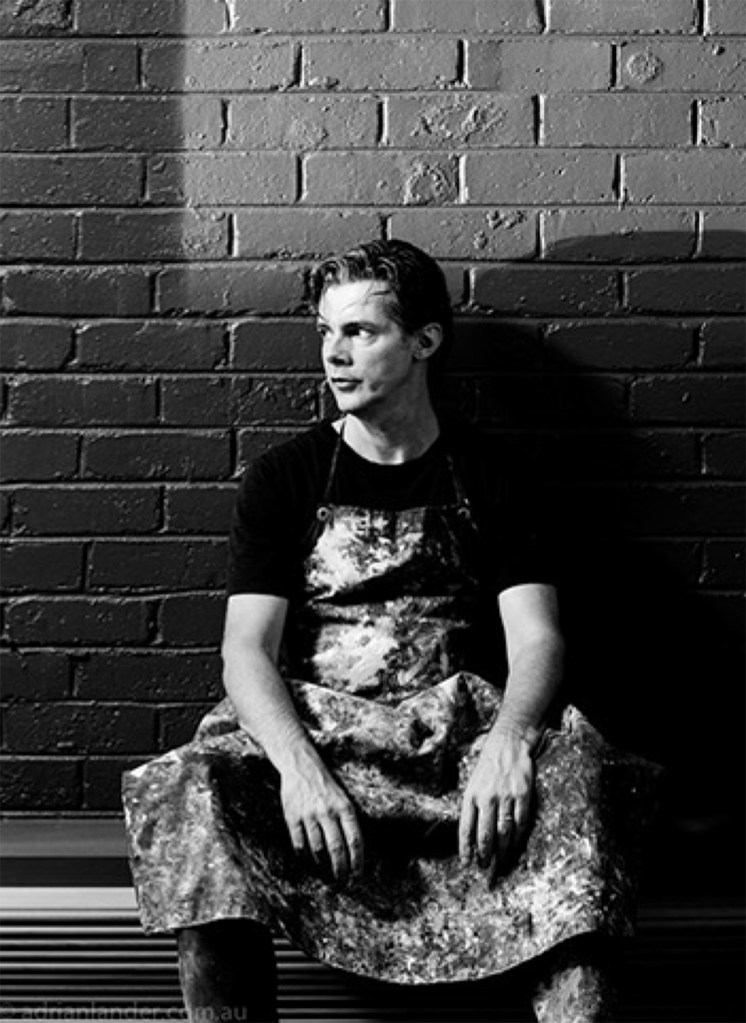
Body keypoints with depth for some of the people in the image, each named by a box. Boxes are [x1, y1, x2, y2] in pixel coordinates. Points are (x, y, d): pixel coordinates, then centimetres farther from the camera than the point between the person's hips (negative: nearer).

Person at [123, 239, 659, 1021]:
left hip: (460, 729, 0)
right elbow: (247, 649, -1)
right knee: (197, 785, -31)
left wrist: (508, 738, -24)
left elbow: (536, 641, 0)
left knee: (571, 770, -32)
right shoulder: (284, 478, 10)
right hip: (310, 729, 0)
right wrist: (298, 763, -22)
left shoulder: (487, 476, 10)